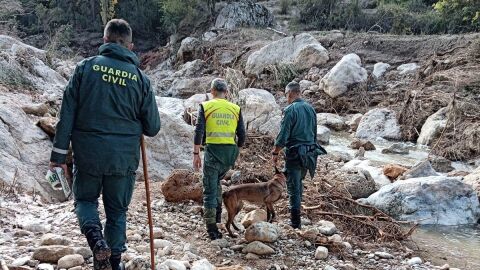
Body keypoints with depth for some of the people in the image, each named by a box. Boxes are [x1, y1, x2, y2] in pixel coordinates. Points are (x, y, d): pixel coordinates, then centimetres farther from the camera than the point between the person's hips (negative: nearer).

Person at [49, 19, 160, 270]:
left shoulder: (86, 67, -3)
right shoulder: (140, 78, -2)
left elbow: (67, 114, -5)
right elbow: (153, 128, 2)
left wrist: (59, 153, 1)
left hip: (87, 154, 0)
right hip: (124, 157, 1)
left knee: (85, 199, 20)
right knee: (117, 211, 17)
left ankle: (95, 237, -7)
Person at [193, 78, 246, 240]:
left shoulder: (206, 106, 2)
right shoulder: (235, 109, 9)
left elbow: (199, 132, -5)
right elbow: (241, 135, 9)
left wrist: (196, 154, -1)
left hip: (213, 150, -3)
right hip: (231, 151, 3)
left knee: (210, 190, 3)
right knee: (216, 182, 28)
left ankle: (212, 229, 2)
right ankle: (217, 214, 20)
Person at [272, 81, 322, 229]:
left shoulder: (290, 109, -13)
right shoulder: (311, 109, 9)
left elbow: (283, 135, -14)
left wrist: (275, 153, -4)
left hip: (294, 153, -7)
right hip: (309, 153, 7)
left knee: (293, 186, 0)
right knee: (299, 181, 23)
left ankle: (296, 222, 1)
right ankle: (297, 209, 33)